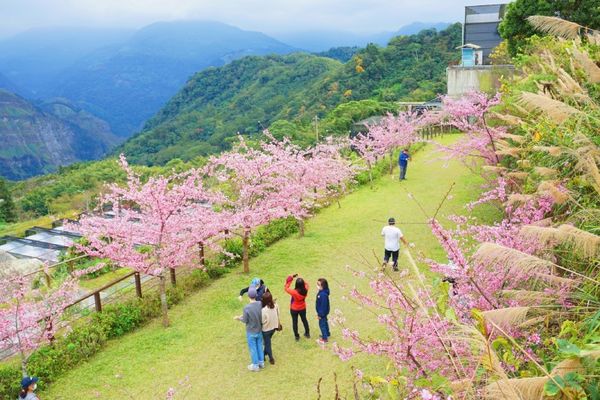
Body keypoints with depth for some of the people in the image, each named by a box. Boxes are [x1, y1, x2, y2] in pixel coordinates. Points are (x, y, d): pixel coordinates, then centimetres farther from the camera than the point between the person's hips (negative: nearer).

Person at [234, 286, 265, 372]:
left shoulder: (247, 308, -27)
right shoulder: (260, 304, -15)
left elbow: (245, 321, -15)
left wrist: (239, 318, 5)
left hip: (251, 332, -4)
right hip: (259, 330, 4)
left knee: (253, 348, 13)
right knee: (259, 346, 22)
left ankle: (255, 365, 28)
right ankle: (261, 362, 37)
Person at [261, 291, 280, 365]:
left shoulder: (264, 310, -32)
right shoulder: (275, 306, -16)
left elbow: (262, 321, -21)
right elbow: (278, 315, -1)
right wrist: (278, 324, 14)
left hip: (266, 329, -6)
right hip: (274, 327, 6)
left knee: (267, 344, 16)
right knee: (267, 342, 28)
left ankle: (271, 359, 28)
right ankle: (264, 355, 46)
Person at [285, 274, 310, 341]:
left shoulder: (294, 292, -36)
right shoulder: (305, 290, -25)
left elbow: (286, 288, -18)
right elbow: (306, 284, -1)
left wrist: (289, 281, -12)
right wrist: (302, 281, -11)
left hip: (294, 309, -4)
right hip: (302, 308, 4)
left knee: (295, 322, 18)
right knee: (304, 320, 26)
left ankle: (297, 336, 32)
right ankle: (307, 334, 42)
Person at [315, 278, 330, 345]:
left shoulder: (323, 294, -35)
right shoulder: (321, 292, -5)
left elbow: (323, 305, -29)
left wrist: (320, 314, -20)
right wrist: (319, 312, 18)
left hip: (322, 312, -9)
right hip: (324, 311, 9)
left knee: (322, 324, 5)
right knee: (324, 322, 25)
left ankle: (324, 339, 19)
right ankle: (327, 334, 45)